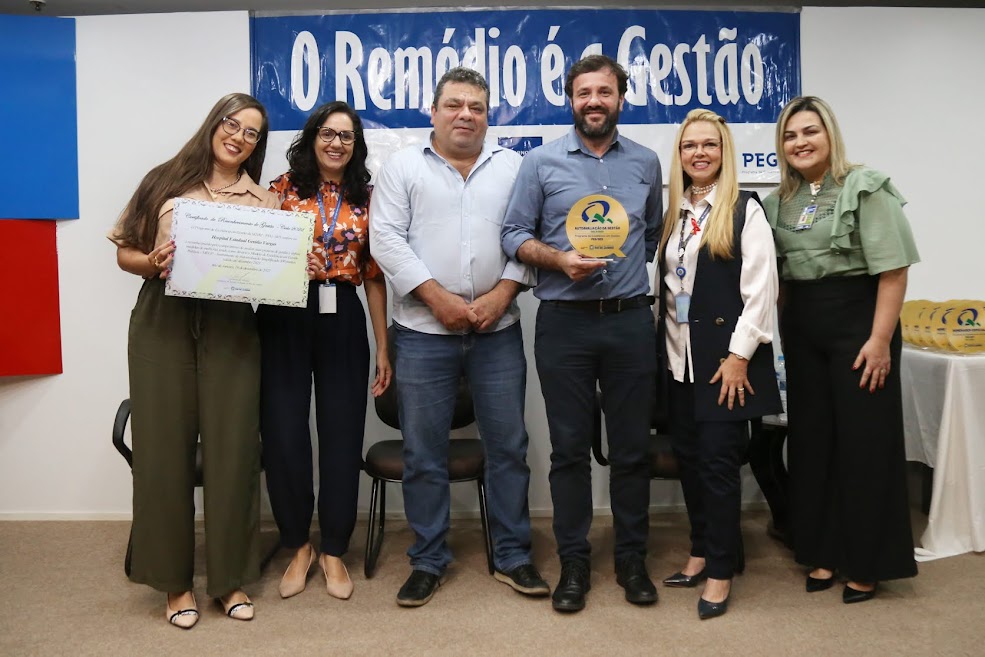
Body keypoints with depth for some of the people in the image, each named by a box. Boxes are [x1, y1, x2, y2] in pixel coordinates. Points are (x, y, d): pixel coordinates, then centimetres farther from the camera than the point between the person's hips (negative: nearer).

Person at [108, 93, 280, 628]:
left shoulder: (263, 202, 10)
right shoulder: (166, 181, 7)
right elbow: (124, 251, 8)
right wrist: (152, 263, -12)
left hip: (232, 328, 1)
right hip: (162, 323, 0)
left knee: (232, 449, 1)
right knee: (164, 446, 3)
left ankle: (231, 578, 18)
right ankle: (174, 579, 20)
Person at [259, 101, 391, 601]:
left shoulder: (366, 199, 8)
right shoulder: (283, 189, 5)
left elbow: (374, 275, 8)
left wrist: (383, 348, 6)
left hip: (343, 321, 1)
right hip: (284, 320, -1)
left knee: (342, 436, 4)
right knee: (283, 435, 1)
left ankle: (334, 551, 22)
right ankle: (298, 546, 22)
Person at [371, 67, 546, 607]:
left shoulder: (513, 167, 10)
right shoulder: (403, 166, 5)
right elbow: (386, 238, -4)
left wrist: (502, 294, -10)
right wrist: (438, 297, -12)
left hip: (498, 330, 2)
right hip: (423, 331, -1)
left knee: (508, 446, 8)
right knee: (423, 454, 6)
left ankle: (512, 557, 23)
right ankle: (427, 561, 22)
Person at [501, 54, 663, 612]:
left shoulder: (646, 163, 10)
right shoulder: (542, 162, 3)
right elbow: (515, 234, 2)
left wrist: (628, 269, 8)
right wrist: (559, 260, -14)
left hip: (631, 320, 2)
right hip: (564, 322, -2)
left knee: (632, 448, 8)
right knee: (570, 449, 6)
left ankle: (632, 559, 24)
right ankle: (574, 562, 20)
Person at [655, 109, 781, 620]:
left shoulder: (744, 209, -4)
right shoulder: (673, 213, 13)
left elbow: (760, 287, -10)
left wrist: (740, 354, -14)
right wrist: (659, 341, 7)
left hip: (724, 355, -6)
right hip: (679, 356, 6)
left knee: (718, 459, -3)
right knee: (687, 454, 10)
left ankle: (720, 571, 11)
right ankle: (701, 551, 26)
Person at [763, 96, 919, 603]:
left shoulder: (865, 189, -7)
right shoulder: (778, 200, 10)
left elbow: (892, 271, -12)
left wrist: (880, 340, -18)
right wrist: (783, 328, 6)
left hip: (856, 320, -5)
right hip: (801, 330, 6)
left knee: (864, 442, 1)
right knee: (811, 439, 10)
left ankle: (866, 564, 16)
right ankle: (822, 553, 24)